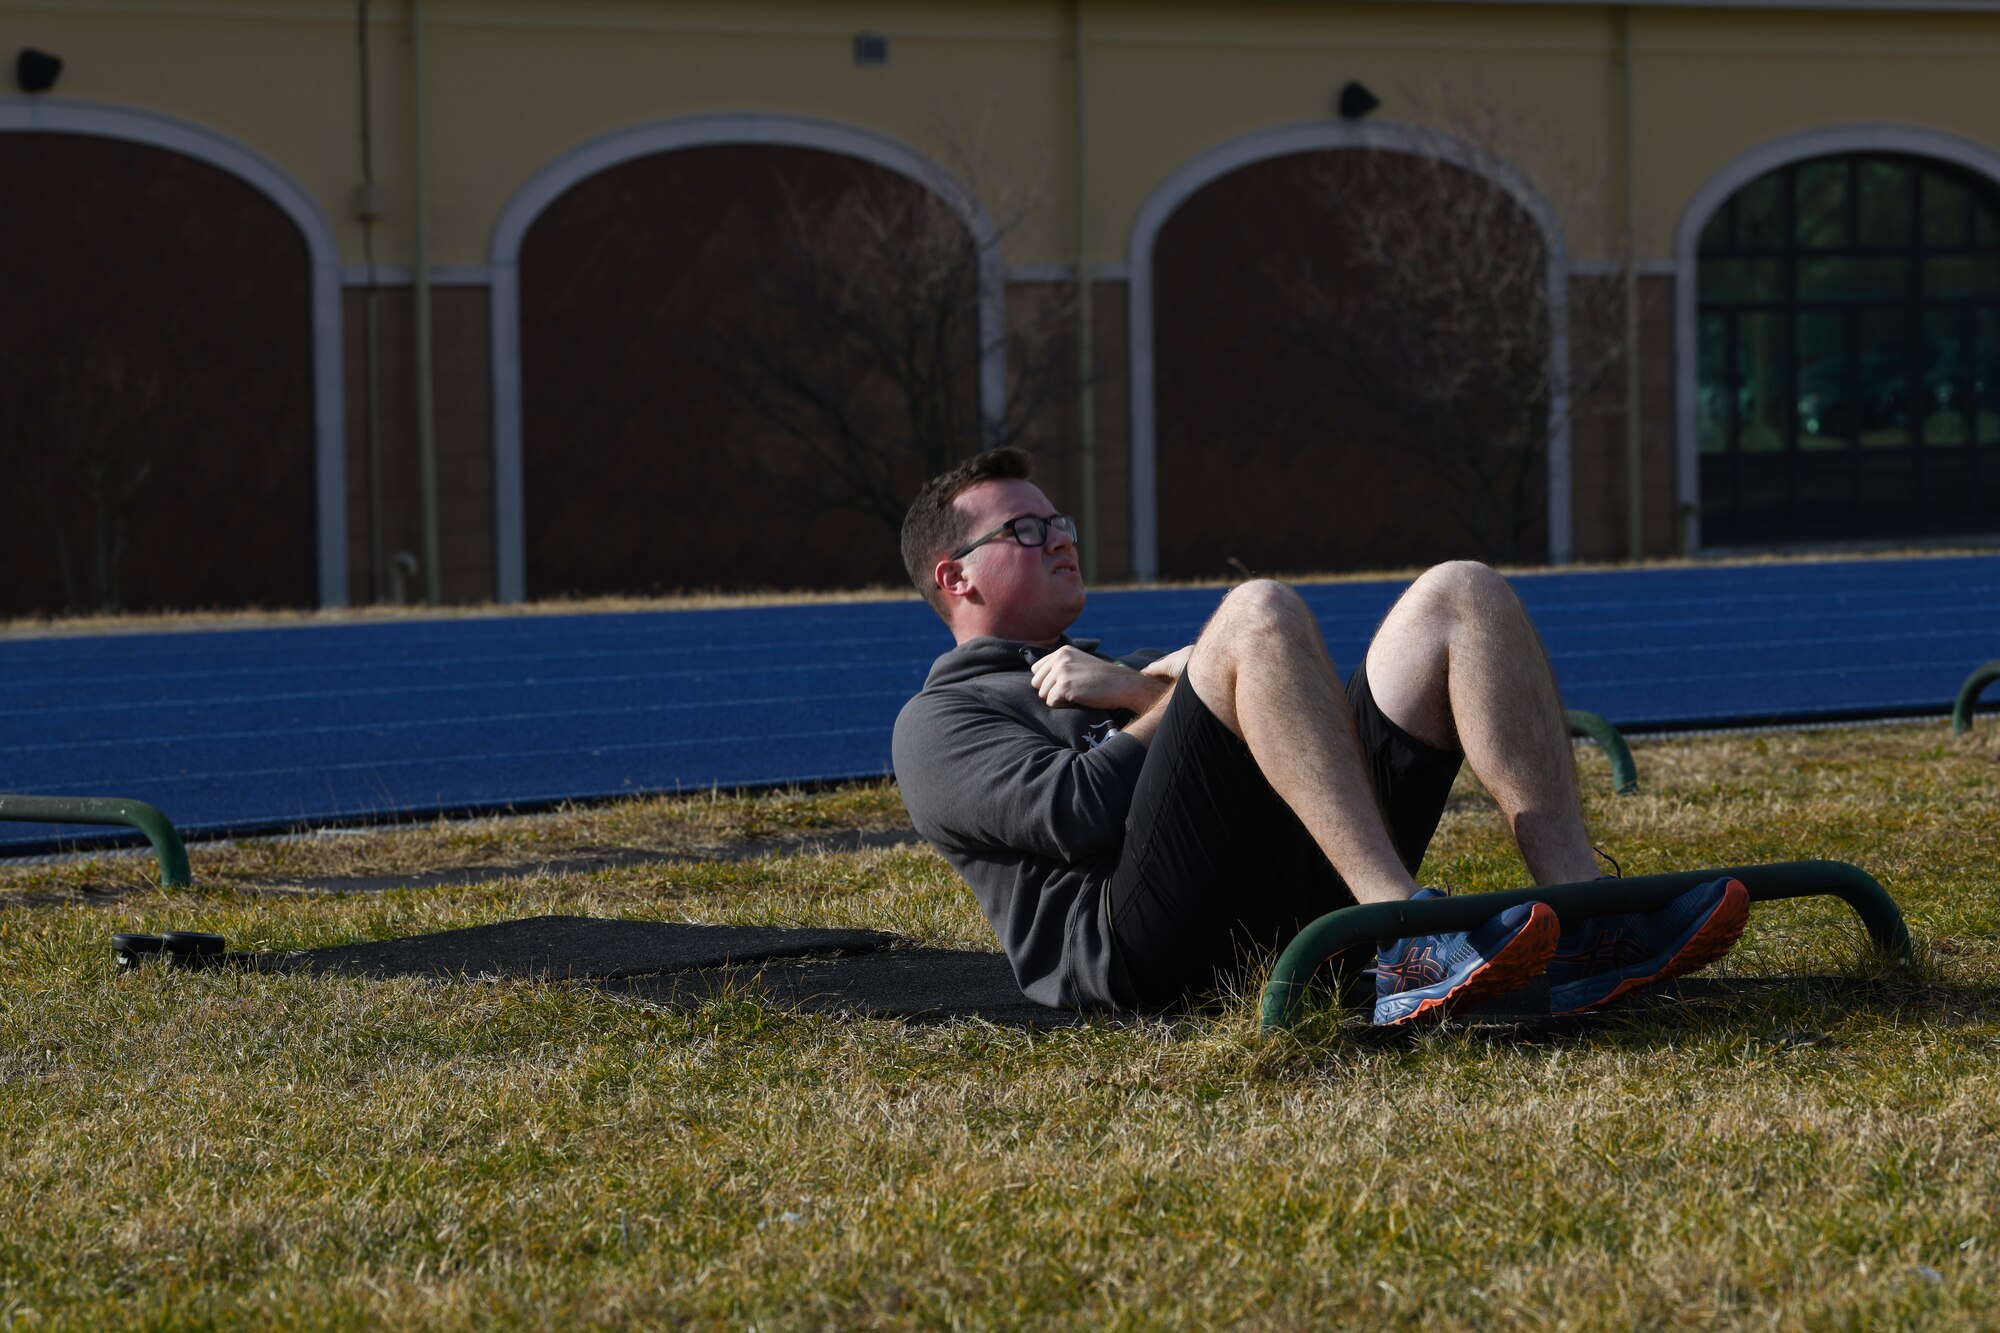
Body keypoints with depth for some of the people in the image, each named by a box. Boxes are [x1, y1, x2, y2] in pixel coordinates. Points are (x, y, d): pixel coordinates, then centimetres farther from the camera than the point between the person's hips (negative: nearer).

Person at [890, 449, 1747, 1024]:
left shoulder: (1124, 668, 42)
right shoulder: (938, 723, 19)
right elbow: (1076, 812, -4)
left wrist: (1136, 689, 7)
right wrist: (1176, 693, 9)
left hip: (1304, 894, 7)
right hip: (1151, 940, -7)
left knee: (1460, 597, -3)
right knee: (1259, 614, -26)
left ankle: (1579, 918, -22)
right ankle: (1406, 936, -42)